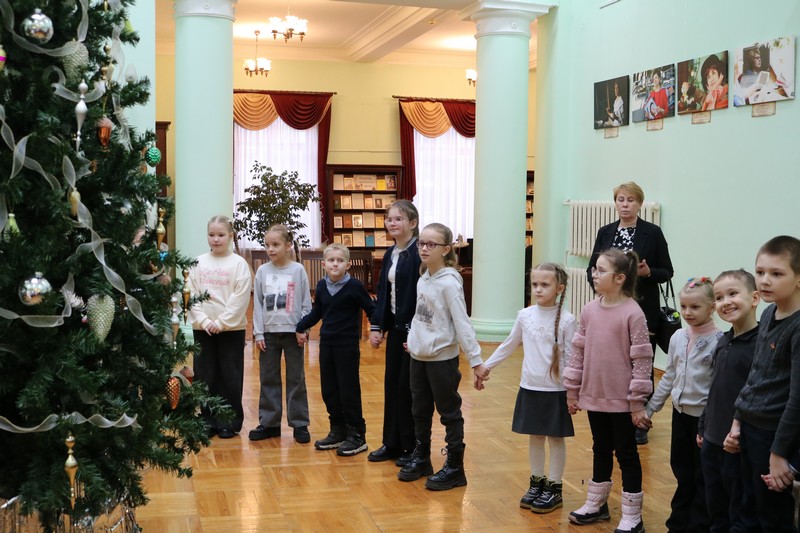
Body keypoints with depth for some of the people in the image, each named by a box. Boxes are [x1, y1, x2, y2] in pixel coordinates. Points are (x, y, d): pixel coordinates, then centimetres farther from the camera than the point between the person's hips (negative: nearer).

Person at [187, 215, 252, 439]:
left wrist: (221, 322, -15)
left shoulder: (238, 263, -3)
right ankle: (208, 421, 18)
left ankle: (230, 422, 14)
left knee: (230, 377, 3)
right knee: (205, 376, 7)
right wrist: (204, 320, -11)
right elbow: (192, 296, 1)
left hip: (231, 329, -3)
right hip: (202, 328, 3)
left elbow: (240, 298, -10)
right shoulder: (199, 263, 5)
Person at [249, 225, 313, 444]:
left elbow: (306, 303, -2)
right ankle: (269, 423, 18)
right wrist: (258, 333, -2)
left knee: (296, 379, 5)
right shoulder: (263, 271, 2)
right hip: (269, 333, 2)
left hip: (292, 332, -2)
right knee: (268, 379, 8)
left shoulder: (298, 270, -4)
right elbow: (257, 304, 3)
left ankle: (299, 423, 13)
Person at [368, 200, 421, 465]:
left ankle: (411, 447, 14)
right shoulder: (390, 254, 11)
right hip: (395, 327, 8)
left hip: (413, 329, -8)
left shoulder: (418, 254, -14)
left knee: (408, 387, 1)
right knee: (391, 384, 12)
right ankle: (391, 443, 23)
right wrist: (376, 326, 8)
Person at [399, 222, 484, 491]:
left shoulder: (449, 283, -17)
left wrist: (475, 360, -22)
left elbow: (462, 323, -20)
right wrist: (412, 339, 14)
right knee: (420, 410, 18)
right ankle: (421, 458, 34)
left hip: (442, 358, -8)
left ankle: (454, 468, 14)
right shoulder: (423, 279, 5)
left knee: (449, 413, 4)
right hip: (418, 356, 8)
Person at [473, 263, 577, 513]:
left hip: (556, 391, -4)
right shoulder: (525, 316, 0)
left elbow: (571, 357, -8)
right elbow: (509, 345, 13)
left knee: (555, 438, 8)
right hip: (530, 388, 4)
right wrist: (486, 365, 16)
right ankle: (537, 483, 27)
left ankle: (554, 488, 19)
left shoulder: (566, 320, -11)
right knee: (535, 436, 14)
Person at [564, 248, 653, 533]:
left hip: (622, 399, -5)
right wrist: (572, 390, 9)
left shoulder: (632, 313, -16)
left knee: (626, 453, 7)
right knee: (600, 449, 20)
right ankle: (596, 503, 36)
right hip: (594, 395, 5)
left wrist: (638, 402, -13)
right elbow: (578, 351, 8)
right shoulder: (589, 310, 1)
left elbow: (642, 360, -14)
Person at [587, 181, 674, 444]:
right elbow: (592, 269, 10)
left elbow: (667, 272, 0)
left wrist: (648, 272, -19)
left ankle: (640, 423, 13)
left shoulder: (652, 233, -2)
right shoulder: (605, 232, 8)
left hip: (643, 310, -3)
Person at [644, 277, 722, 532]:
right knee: (682, 470, 17)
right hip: (680, 412, 6)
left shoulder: (718, 341, -15)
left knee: (703, 476, 7)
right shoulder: (678, 337, 3)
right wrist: (651, 406, 13)